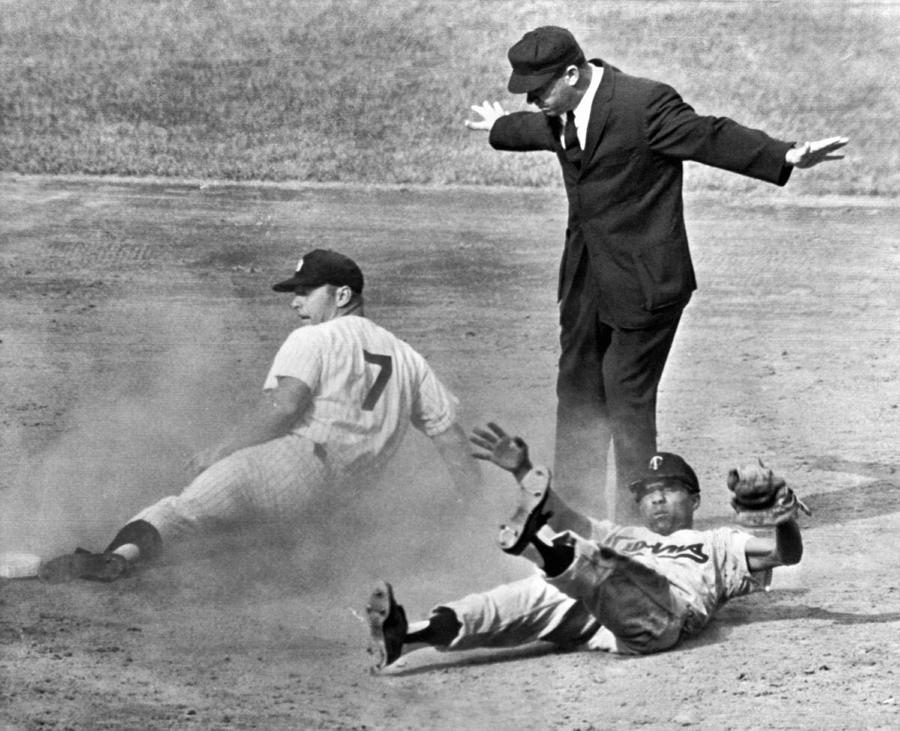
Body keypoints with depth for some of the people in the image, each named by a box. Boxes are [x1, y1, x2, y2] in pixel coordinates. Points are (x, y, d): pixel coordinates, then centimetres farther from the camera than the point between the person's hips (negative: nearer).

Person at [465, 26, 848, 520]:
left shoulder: (645, 104, -19)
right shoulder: (561, 115, 6)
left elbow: (712, 137, -20)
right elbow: (538, 129, 30)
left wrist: (785, 157, -30)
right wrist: (500, 129, 50)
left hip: (642, 282, -8)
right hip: (585, 278, 8)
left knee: (627, 399, -6)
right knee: (578, 392, 13)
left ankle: (637, 520, 4)